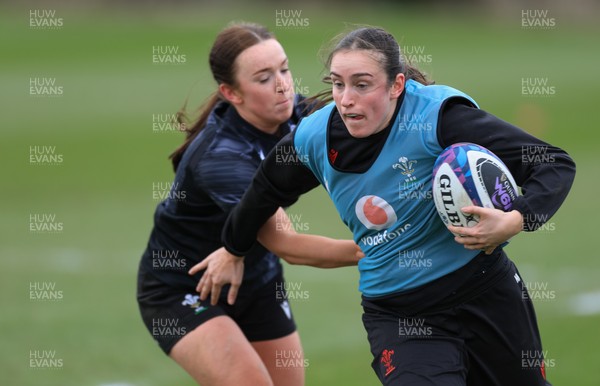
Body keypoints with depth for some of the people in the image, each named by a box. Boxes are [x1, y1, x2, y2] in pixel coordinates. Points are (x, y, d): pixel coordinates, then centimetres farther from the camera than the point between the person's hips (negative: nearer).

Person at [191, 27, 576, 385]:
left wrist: (513, 222, -38)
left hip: (485, 294, -2)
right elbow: (268, 190, 18)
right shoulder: (316, 137, -6)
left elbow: (556, 164, -21)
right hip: (396, 316, 2)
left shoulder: (439, 116, -21)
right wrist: (233, 250, 32)